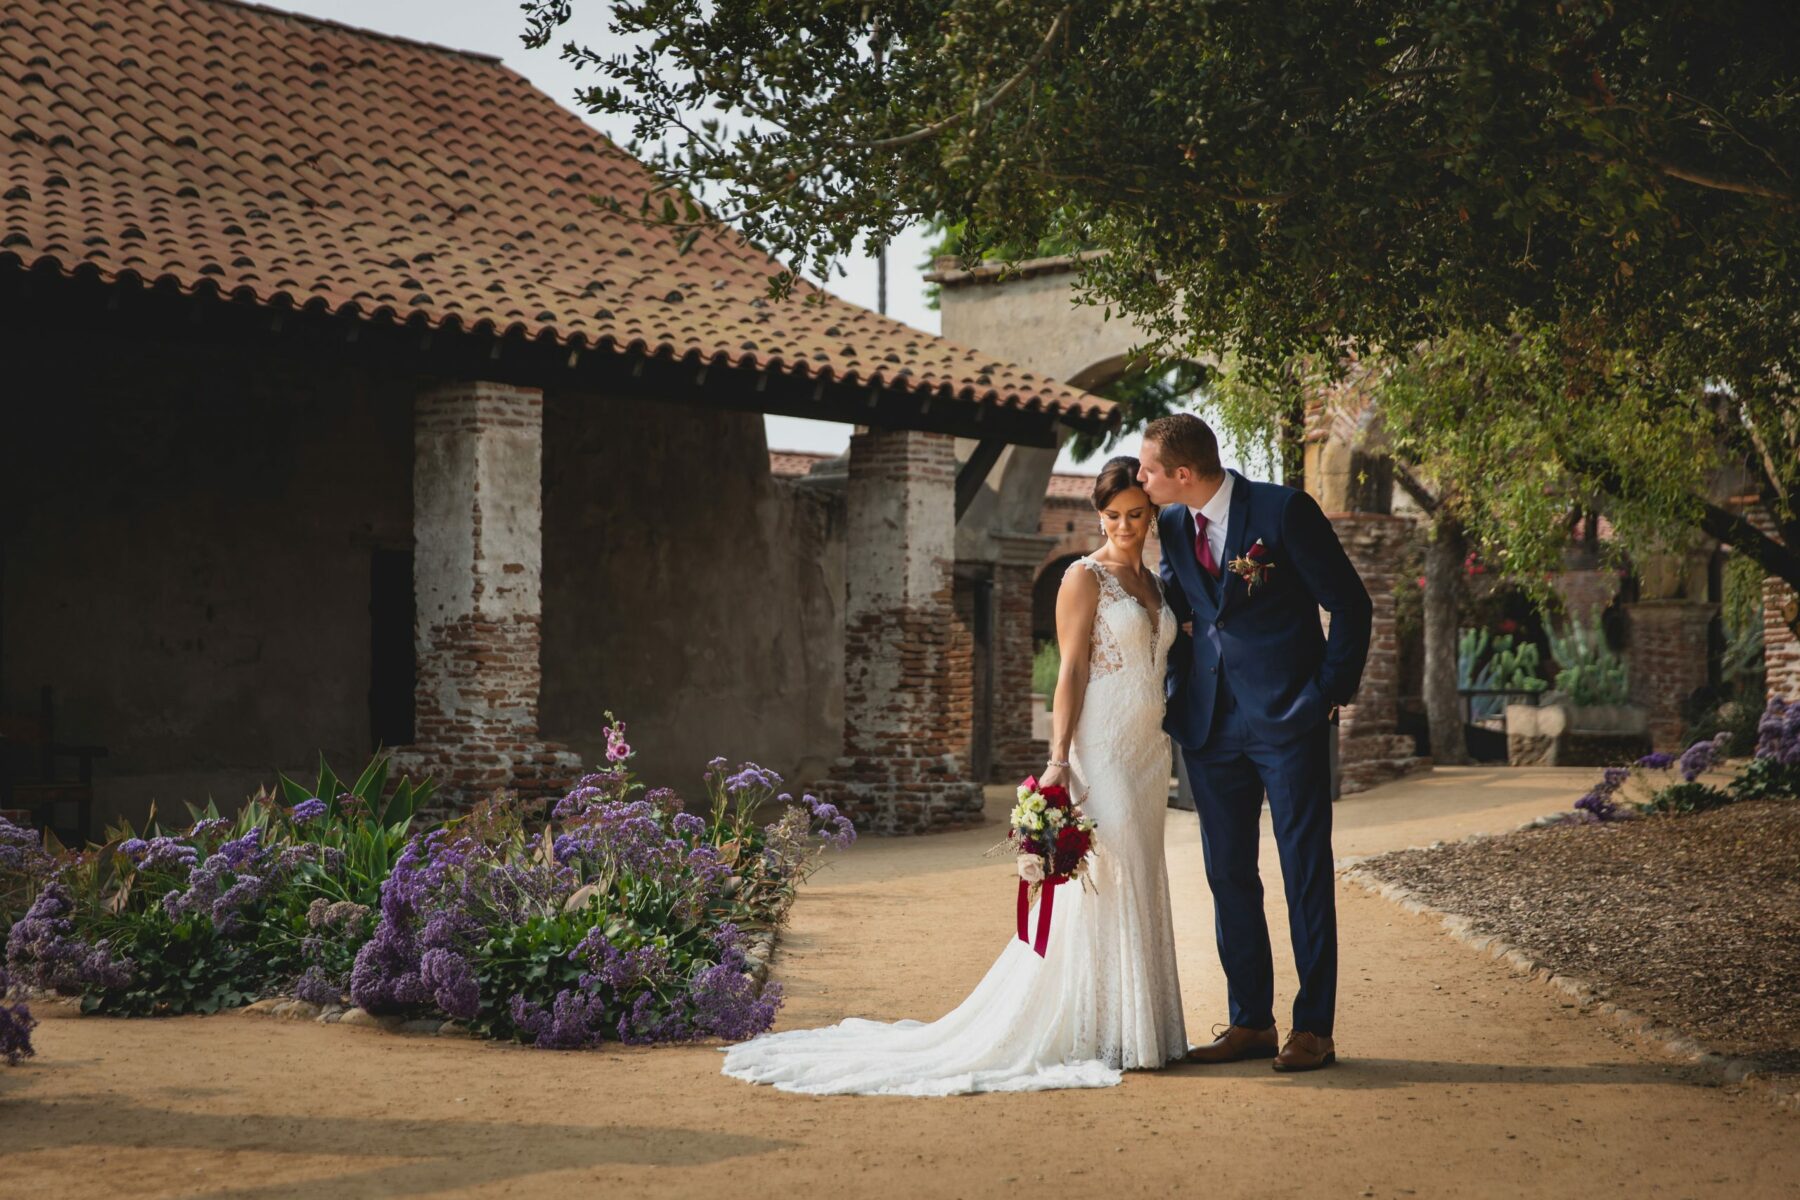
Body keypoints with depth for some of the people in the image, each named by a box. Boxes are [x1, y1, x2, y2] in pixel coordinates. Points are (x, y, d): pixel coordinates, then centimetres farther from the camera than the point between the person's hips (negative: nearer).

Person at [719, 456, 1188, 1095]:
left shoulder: (1155, 583, 17)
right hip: (1100, 749, -7)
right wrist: (1059, 759, -18)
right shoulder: (1085, 578, -5)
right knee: (1104, 884, -8)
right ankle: (1100, 1035, -1)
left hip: (1148, 752, 7)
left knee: (1139, 891, 8)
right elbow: (1072, 671, -10)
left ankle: (1138, 1029, 13)